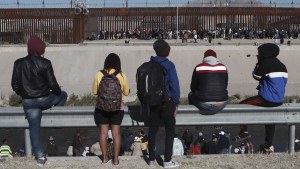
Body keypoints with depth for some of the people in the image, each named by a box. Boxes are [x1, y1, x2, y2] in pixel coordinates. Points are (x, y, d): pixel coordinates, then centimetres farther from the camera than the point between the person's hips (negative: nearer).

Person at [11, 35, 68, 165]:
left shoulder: (18, 63, -1)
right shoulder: (44, 63, -13)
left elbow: (15, 85, 4)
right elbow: (52, 84, -13)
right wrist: (58, 92, 8)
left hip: (28, 102, 3)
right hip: (44, 99, -3)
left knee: (34, 128, 10)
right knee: (63, 95, 25)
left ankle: (40, 157, 11)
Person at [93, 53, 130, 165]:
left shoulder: (99, 75, -7)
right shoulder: (121, 76, -8)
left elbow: (95, 92, 1)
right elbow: (126, 93, 1)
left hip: (102, 108, 0)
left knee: (103, 132, 10)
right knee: (116, 133, 7)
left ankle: (105, 158, 16)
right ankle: (116, 159, 11)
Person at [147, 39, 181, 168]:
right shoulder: (169, 65, -12)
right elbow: (174, 85, -14)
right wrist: (176, 104, -5)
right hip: (167, 102, -4)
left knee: (152, 131, 12)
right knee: (170, 131, 6)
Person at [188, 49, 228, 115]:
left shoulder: (198, 67, -1)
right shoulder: (223, 67, 6)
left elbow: (193, 88, 7)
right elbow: (225, 86, 14)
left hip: (204, 105, -2)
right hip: (221, 105, 2)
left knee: (191, 95, 29)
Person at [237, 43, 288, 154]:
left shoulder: (266, 63, -14)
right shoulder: (282, 65, 11)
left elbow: (256, 76, -3)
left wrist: (258, 63, 7)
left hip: (267, 100, -8)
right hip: (279, 100, 8)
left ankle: (243, 132, 11)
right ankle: (268, 146, 32)